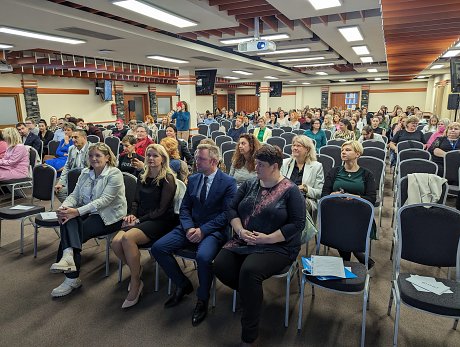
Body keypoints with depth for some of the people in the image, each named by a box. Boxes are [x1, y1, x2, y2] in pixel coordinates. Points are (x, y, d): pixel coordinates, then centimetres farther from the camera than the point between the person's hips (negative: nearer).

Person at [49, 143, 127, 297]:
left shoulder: (115, 174, -10)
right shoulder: (85, 173, 13)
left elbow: (104, 200, -20)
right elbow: (75, 195, 7)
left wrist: (77, 211, -28)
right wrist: (63, 207, -16)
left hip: (109, 216, -6)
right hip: (88, 213, 6)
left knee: (77, 232, -25)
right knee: (67, 219, -26)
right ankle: (69, 256, -38)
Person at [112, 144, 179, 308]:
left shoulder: (168, 179, -6)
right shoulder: (142, 178, 14)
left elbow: (162, 209, -11)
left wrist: (139, 220, -13)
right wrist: (132, 214, 0)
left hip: (160, 221, -6)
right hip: (140, 219, 6)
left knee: (128, 238, -31)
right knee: (116, 242, -21)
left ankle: (135, 282, -13)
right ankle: (136, 270, 7)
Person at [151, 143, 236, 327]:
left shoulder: (228, 182, -6)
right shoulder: (193, 179, 11)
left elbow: (226, 214, -11)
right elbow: (184, 208, 11)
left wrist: (203, 230, -18)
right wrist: (189, 228, -8)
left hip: (214, 230, -5)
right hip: (190, 227, 6)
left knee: (203, 256, -35)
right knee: (158, 248, -11)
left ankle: (202, 300, -4)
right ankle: (183, 285, 11)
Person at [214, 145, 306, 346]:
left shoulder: (290, 190, -6)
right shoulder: (249, 185, 10)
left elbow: (298, 223, -11)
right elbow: (232, 210, 9)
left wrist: (268, 238, -18)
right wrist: (240, 231, -11)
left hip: (277, 246, -5)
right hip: (243, 242, 6)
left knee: (249, 271, -31)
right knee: (220, 266, -18)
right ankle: (251, 295, 13)